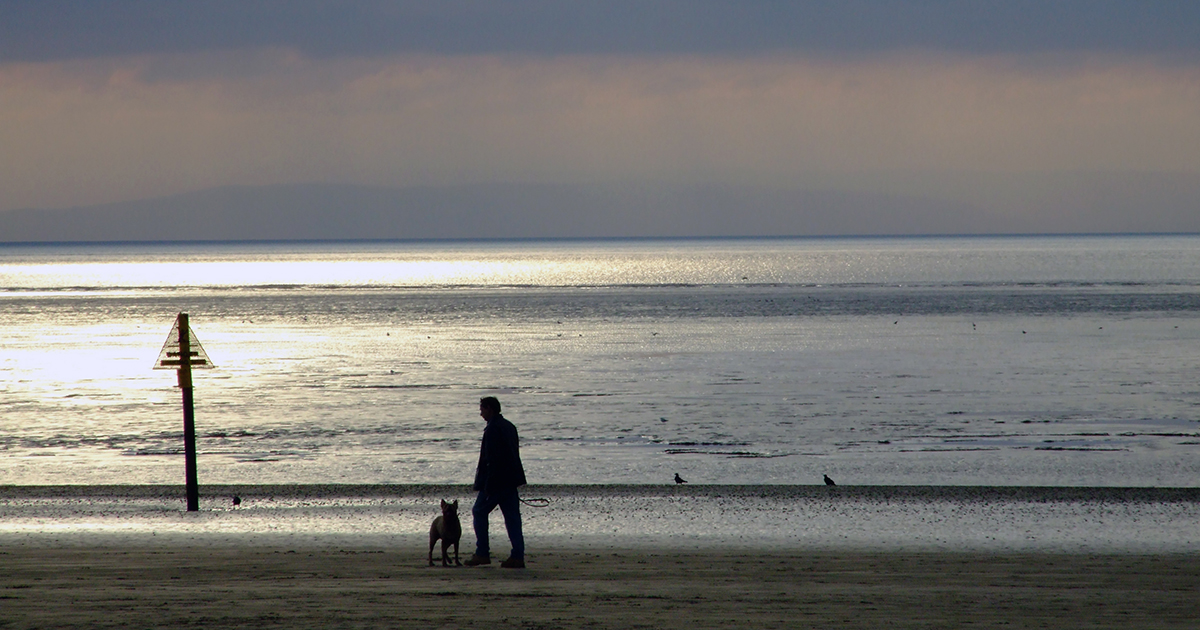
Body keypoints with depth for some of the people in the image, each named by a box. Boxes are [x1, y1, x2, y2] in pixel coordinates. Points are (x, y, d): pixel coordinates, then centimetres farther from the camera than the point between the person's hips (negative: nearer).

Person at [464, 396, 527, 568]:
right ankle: (517, 556, 1)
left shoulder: (493, 428, -14)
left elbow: (491, 458, -19)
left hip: (496, 481, -8)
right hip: (511, 480, 9)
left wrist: (488, 483, -18)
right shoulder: (509, 426, 15)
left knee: (479, 512, 3)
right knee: (512, 517, 5)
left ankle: (482, 553, 1)